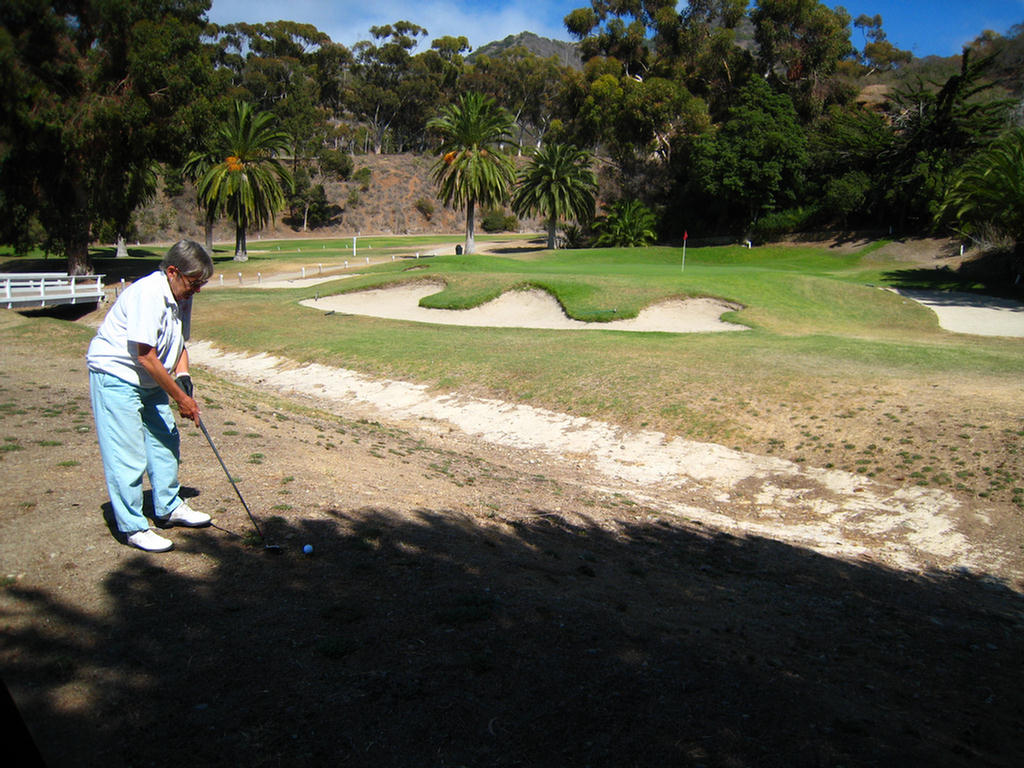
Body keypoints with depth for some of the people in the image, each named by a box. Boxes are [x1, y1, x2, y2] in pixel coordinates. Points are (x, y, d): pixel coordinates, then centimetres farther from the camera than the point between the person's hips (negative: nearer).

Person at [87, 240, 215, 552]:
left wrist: (183, 378, -3)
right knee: (127, 455, -6)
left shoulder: (181, 297, 2)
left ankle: (169, 508, 29)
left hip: (151, 381, 9)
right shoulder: (147, 294, -26)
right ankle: (133, 527, 5)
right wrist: (181, 397, -20)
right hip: (116, 376, -9)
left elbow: (179, 344, 14)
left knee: (166, 441, 14)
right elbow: (146, 358, -26)